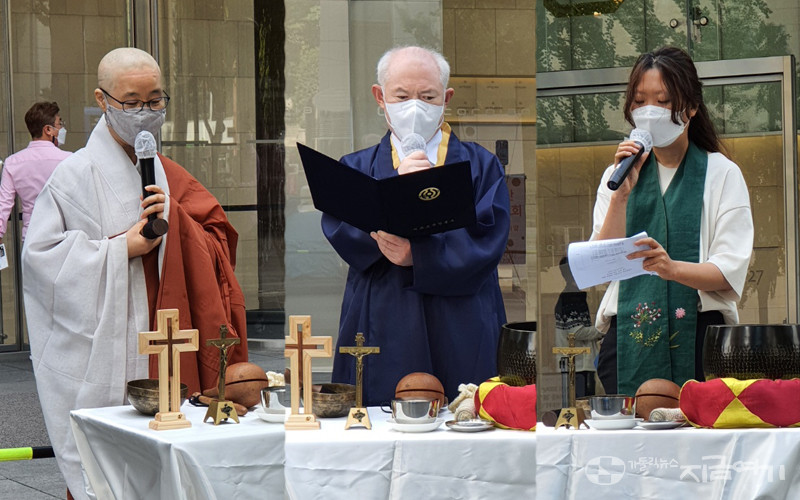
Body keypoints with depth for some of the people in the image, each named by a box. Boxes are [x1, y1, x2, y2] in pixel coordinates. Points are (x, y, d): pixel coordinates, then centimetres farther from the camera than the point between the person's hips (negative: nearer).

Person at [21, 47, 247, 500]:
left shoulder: (171, 178, 15)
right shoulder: (78, 174, -3)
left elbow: (217, 247, 11)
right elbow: (41, 255, -9)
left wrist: (174, 221, -7)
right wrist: (120, 249, -12)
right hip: (100, 358, -5)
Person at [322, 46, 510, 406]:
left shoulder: (480, 166, 12)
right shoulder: (357, 168, 15)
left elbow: (487, 240, -3)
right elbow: (340, 231, -3)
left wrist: (417, 255, -15)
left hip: (462, 339, 0)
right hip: (384, 340, 0)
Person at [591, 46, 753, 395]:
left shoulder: (722, 173, 7)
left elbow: (731, 271, -6)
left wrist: (672, 268, -25)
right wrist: (621, 194, -8)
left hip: (697, 331, -2)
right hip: (628, 337, 2)